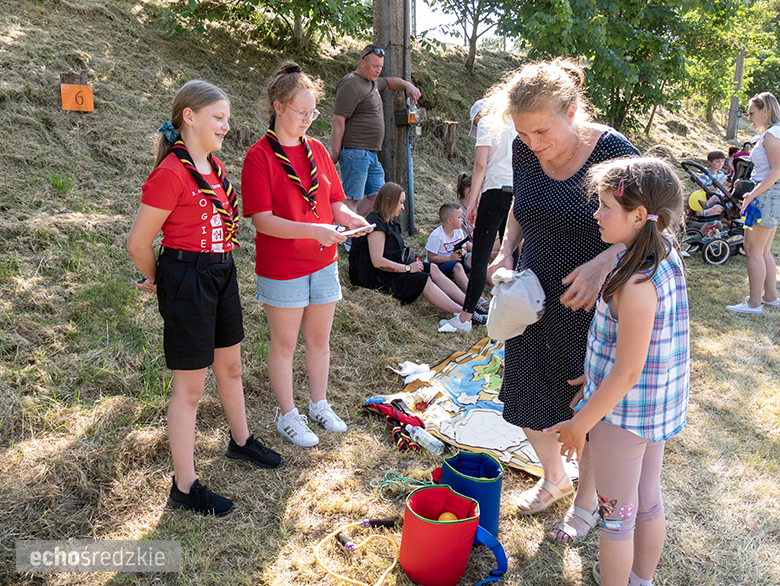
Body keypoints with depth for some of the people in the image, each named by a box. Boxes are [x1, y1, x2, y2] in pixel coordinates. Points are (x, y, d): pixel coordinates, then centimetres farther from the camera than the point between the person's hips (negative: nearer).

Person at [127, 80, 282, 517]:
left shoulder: (214, 165, 7)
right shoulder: (171, 173, -19)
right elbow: (138, 243, -14)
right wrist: (159, 282, 2)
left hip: (222, 274, 8)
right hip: (187, 280, -8)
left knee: (230, 366, 23)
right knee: (190, 386, 2)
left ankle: (241, 440, 45)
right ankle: (185, 486, 17)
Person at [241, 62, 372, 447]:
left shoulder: (316, 150, 6)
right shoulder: (259, 155, -12)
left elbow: (334, 201, 10)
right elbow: (263, 220, -19)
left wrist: (350, 218, -11)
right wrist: (313, 230, -29)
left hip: (323, 263, 6)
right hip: (282, 269, -5)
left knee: (319, 338, 16)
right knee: (284, 343, 9)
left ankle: (319, 405, 35)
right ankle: (288, 416, 26)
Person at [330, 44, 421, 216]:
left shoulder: (372, 82, 20)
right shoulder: (350, 85, -11)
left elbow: (388, 82, 42)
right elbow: (338, 120, -16)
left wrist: (408, 85, 24)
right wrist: (336, 151, -19)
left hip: (371, 154, 10)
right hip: (355, 153, -10)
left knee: (376, 197, 9)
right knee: (352, 199, -11)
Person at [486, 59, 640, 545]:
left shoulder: (613, 152, -20)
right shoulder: (525, 151, -5)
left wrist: (604, 262, -30)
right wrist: (507, 250, -3)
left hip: (588, 306, -5)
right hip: (533, 299, 5)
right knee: (526, 402, 17)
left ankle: (587, 501, 39)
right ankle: (555, 478, 46)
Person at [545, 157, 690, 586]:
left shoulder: (637, 285, -30)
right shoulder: (667, 259, -2)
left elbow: (627, 373, -26)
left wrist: (581, 424, -16)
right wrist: (598, 376, 15)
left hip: (623, 412, -9)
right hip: (659, 407, 9)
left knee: (616, 514, 12)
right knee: (648, 501, 26)